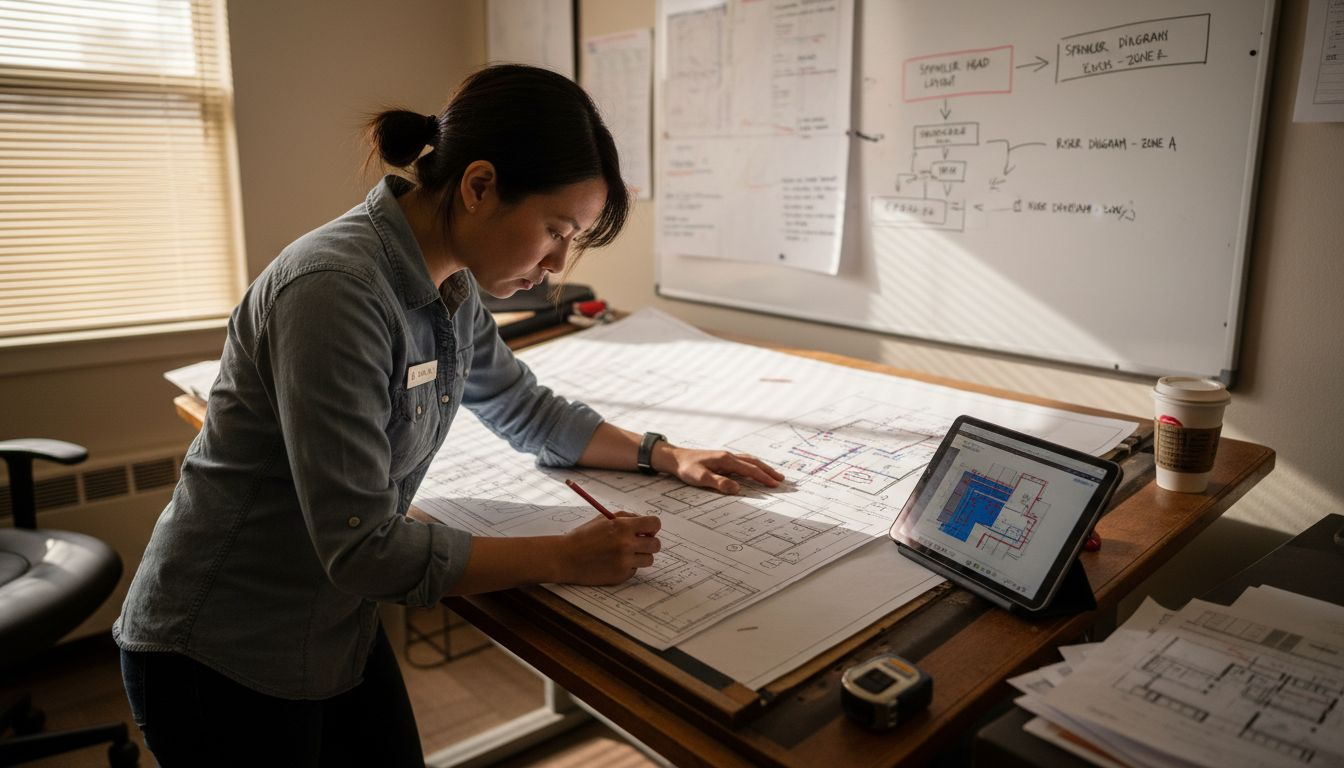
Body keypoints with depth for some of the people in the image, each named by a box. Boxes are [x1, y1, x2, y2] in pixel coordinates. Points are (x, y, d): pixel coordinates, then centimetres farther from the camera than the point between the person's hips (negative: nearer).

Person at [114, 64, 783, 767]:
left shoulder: (450, 286, -3)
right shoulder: (336, 292, -30)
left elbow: (527, 411, 11)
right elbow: (364, 546, -29)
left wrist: (667, 457, 4)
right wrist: (565, 558, -24)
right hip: (221, 658, -7)